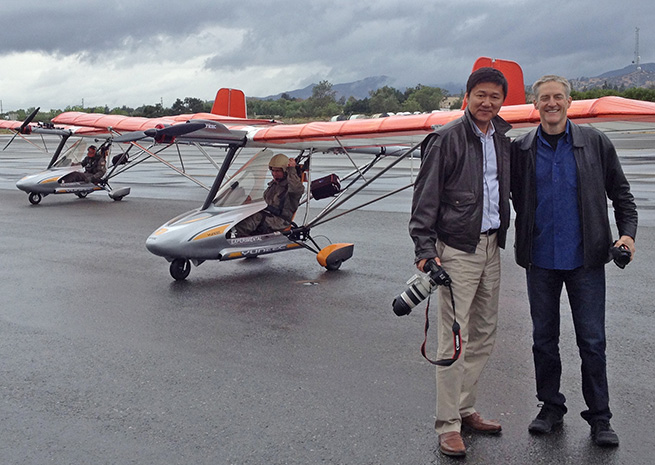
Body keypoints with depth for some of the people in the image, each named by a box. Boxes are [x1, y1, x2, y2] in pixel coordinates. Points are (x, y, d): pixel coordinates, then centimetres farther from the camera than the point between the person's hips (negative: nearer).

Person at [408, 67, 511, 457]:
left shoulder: (503, 140, 11)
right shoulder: (447, 139, -8)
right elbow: (425, 197, -11)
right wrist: (425, 248, -17)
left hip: (491, 248, 7)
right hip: (457, 249, -7)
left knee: (484, 336, 13)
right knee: (454, 340, -4)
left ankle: (466, 410, 27)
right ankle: (448, 425, 6)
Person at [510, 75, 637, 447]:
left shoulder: (595, 143, 0)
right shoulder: (521, 149, 2)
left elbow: (620, 192, 5)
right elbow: (515, 197, 8)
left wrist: (628, 232, -7)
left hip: (585, 259, -1)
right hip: (540, 260, 2)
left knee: (593, 342, 4)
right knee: (544, 340, 12)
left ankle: (600, 418, 19)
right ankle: (551, 407, 28)